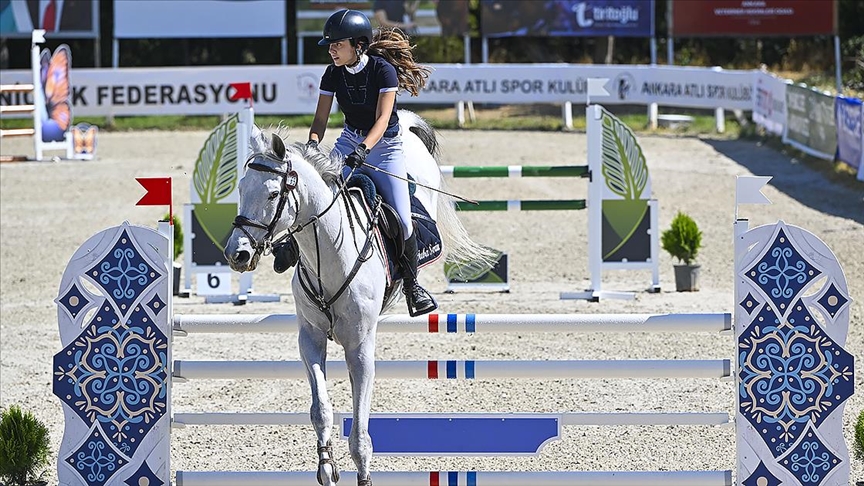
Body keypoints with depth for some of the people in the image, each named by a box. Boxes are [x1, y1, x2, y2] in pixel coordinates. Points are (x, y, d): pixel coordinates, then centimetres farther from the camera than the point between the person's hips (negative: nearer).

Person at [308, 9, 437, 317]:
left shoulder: (383, 70, -18)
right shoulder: (333, 74, -4)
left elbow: (382, 119, -25)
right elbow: (320, 119, -3)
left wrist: (364, 149, -41)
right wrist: (313, 143, -25)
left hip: (384, 145, -4)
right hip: (349, 142, 4)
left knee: (402, 219, -11)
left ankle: (411, 285, 6)